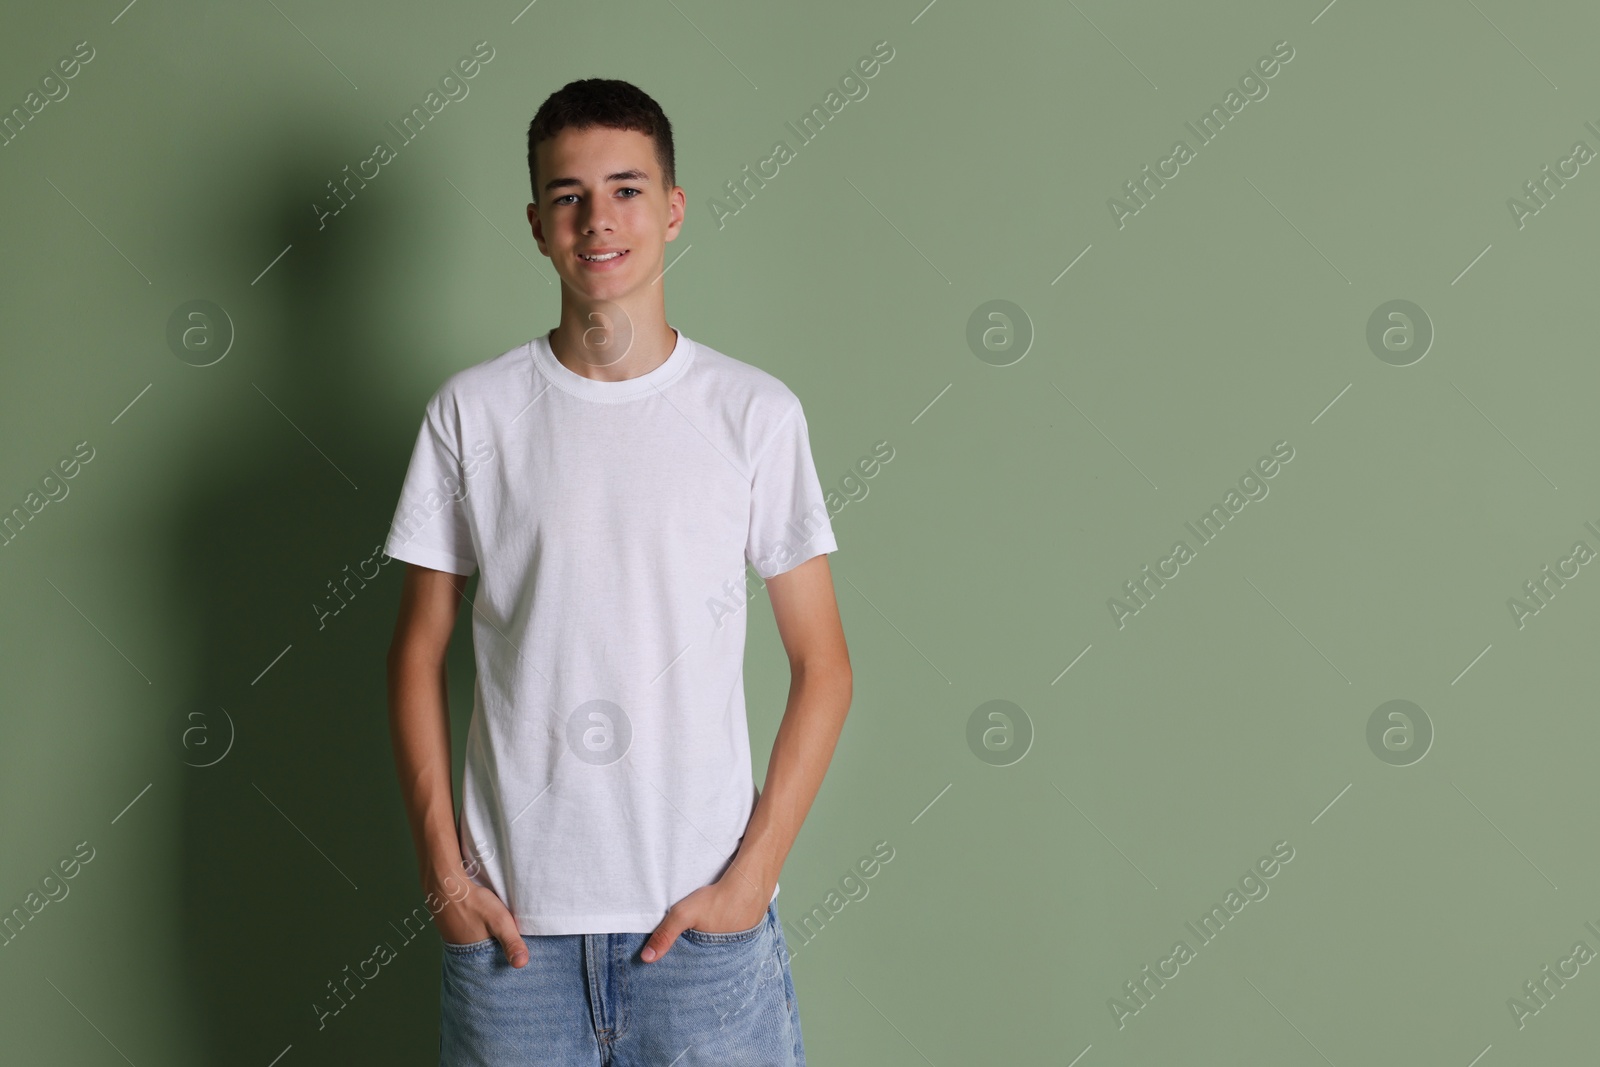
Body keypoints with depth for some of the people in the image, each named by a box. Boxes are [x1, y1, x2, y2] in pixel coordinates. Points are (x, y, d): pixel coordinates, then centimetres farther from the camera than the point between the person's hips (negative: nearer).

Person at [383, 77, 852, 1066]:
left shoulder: (756, 412, -2)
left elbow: (823, 664, 0)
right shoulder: (472, 411, 1)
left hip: (705, 916, 0)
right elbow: (420, 655, 6)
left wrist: (752, 874, -6)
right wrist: (444, 871, -1)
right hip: (510, 919, 1)